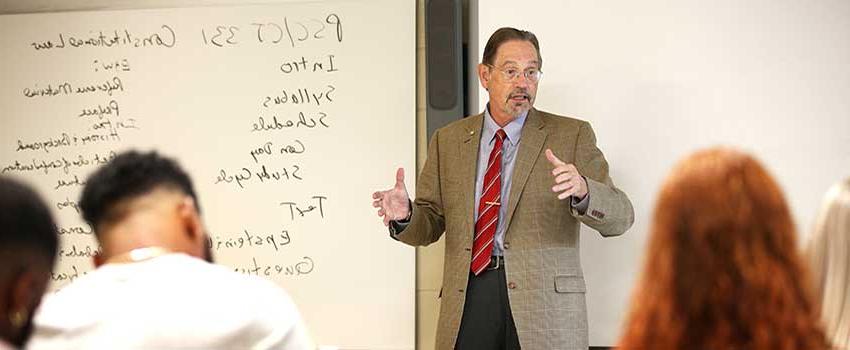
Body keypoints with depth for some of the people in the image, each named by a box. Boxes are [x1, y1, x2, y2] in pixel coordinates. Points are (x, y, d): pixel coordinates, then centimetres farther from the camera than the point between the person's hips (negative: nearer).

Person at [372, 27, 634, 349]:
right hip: (468, 299, 2)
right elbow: (430, 224, 12)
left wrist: (582, 190, -27)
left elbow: (620, 218, -6)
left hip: (546, 305, -2)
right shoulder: (448, 140, 12)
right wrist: (405, 214, -12)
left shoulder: (572, 135, 2)